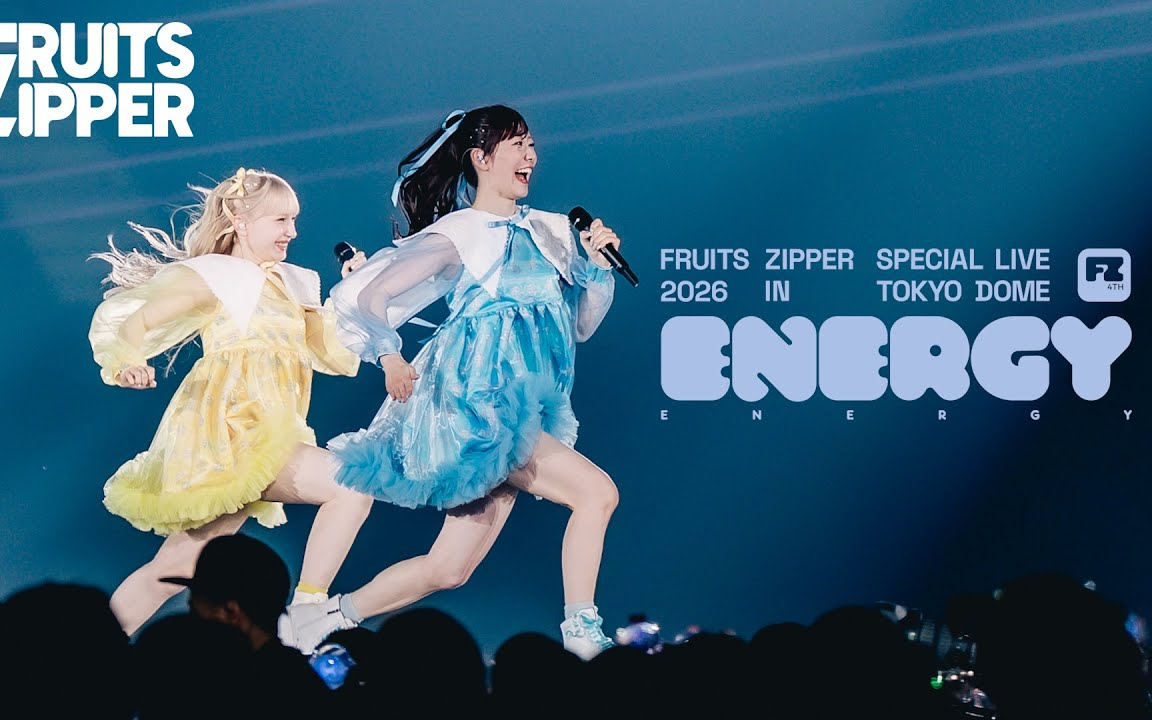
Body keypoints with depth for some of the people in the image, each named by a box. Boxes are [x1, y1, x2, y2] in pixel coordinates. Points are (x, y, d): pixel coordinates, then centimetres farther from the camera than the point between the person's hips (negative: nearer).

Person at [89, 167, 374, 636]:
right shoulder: (213, 275, -3)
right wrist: (126, 363, -29)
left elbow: (339, 357, 16)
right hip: (225, 431, -8)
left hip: (262, 436, 8)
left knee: (173, 571, 9)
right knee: (350, 485, -19)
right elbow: (132, 321, -8)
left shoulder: (294, 285, 19)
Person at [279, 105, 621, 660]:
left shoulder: (551, 231, 15)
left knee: (448, 570, 4)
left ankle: (323, 617, 15)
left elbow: (581, 325, 18)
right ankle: (582, 637, -14)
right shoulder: (455, 236, -3)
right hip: (474, 402, -7)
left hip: (524, 415, 7)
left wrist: (597, 267, 4)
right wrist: (389, 357, -12)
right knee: (596, 491, -19)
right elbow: (361, 296, -3)